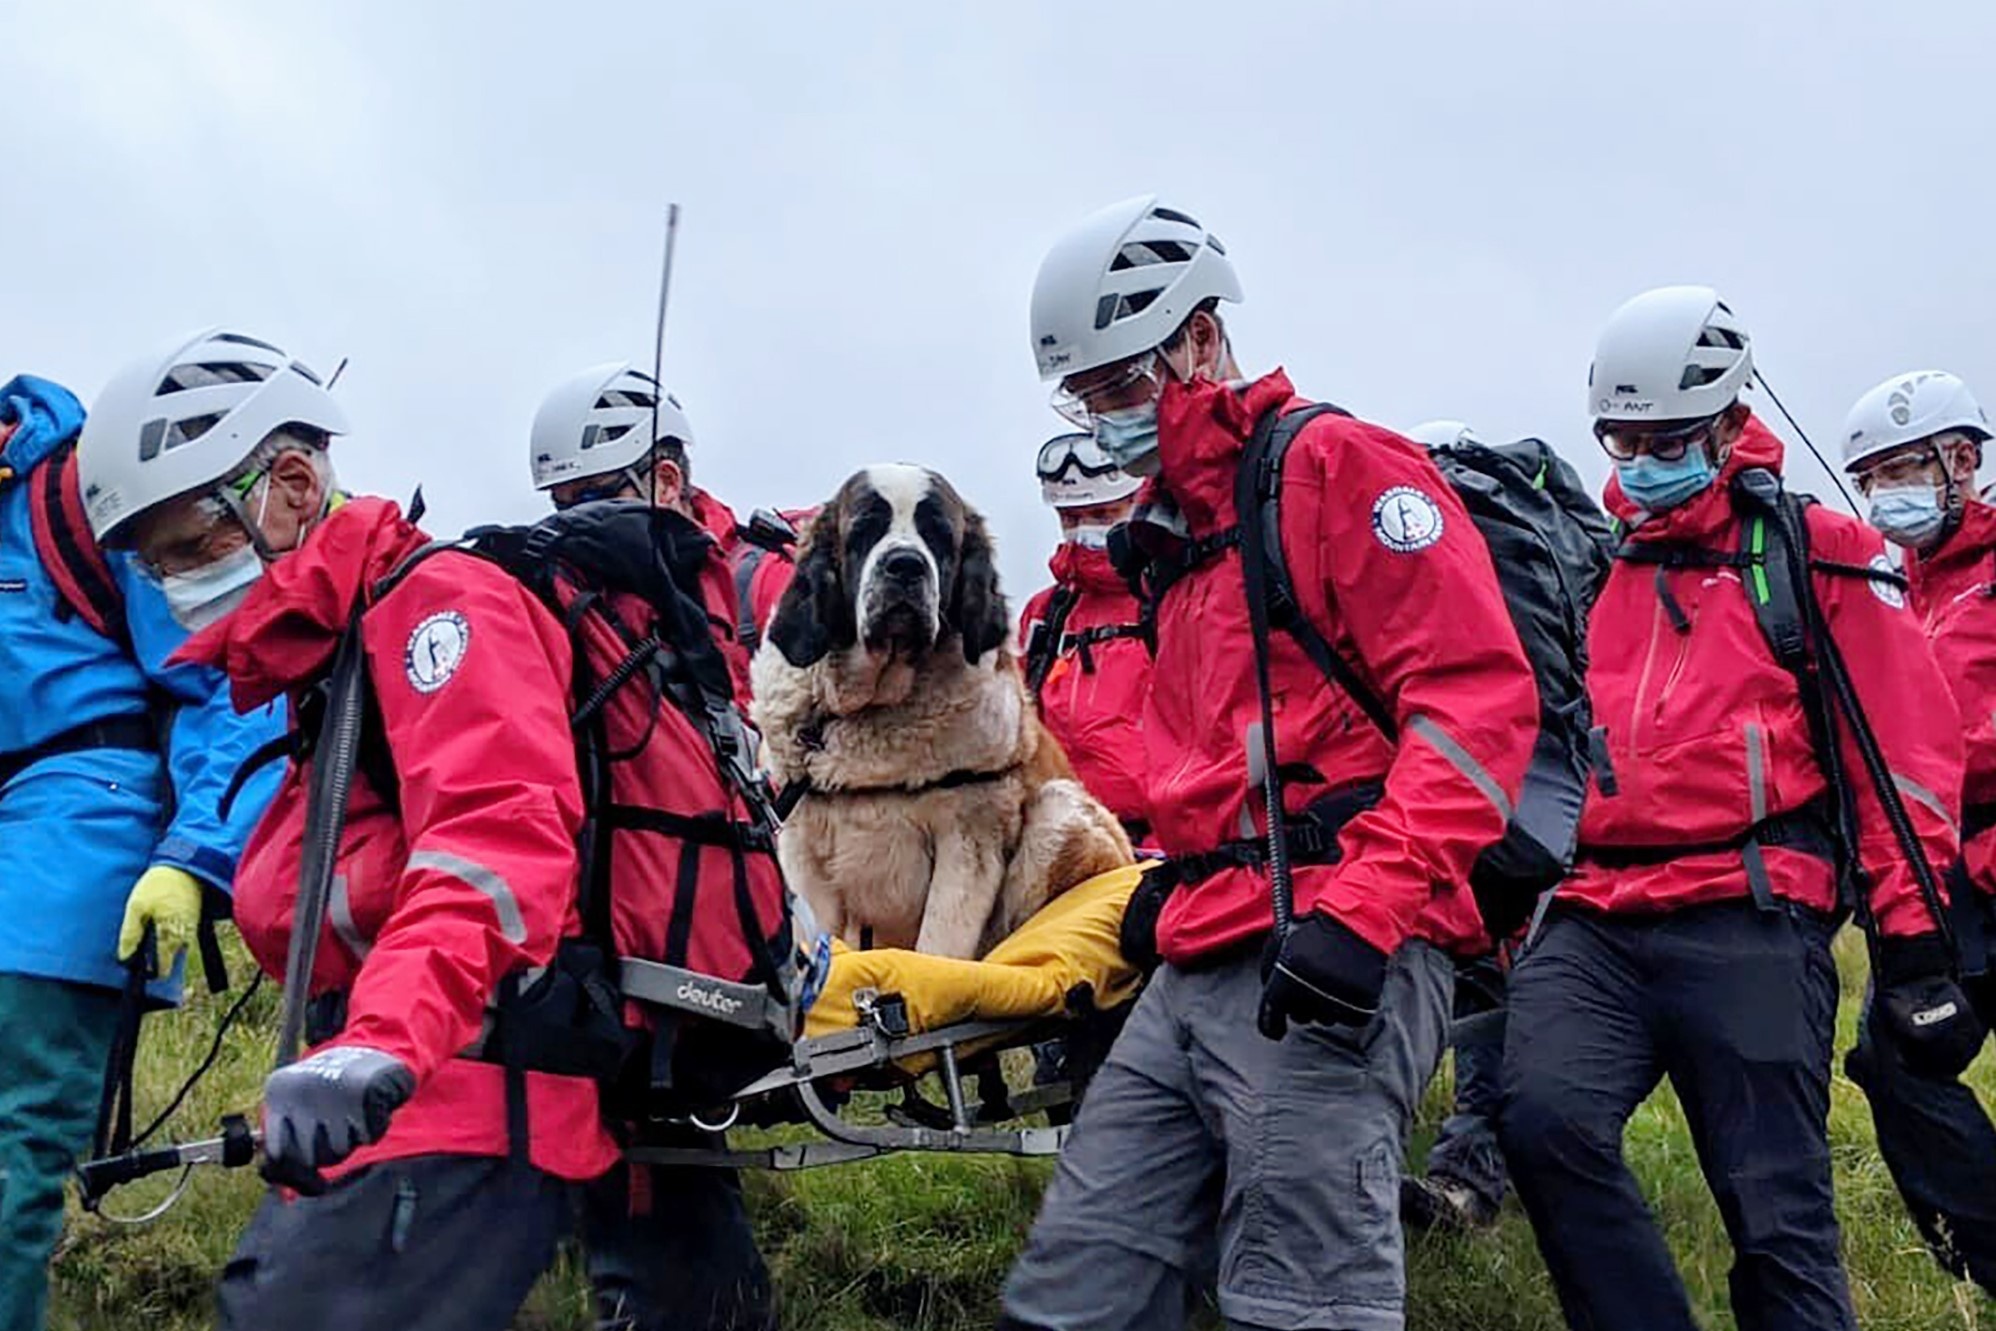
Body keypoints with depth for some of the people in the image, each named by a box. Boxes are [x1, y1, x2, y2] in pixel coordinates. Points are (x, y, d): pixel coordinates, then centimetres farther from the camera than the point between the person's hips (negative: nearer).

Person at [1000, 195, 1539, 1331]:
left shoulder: (1338, 464, -2)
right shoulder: (1175, 529, 25)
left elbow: (1478, 692, -14)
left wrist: (1364, 907, -22)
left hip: (1336, 958, -9)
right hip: (1197, 970, 9)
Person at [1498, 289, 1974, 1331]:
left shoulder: (1819, 557, 9)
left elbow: (1904, 753, 5)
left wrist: (1915, 942, 0)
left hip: (1745, 921, -3)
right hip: (1592, 921, 3)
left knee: (1778, 1215, -3)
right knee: (1544, 1119, -22)